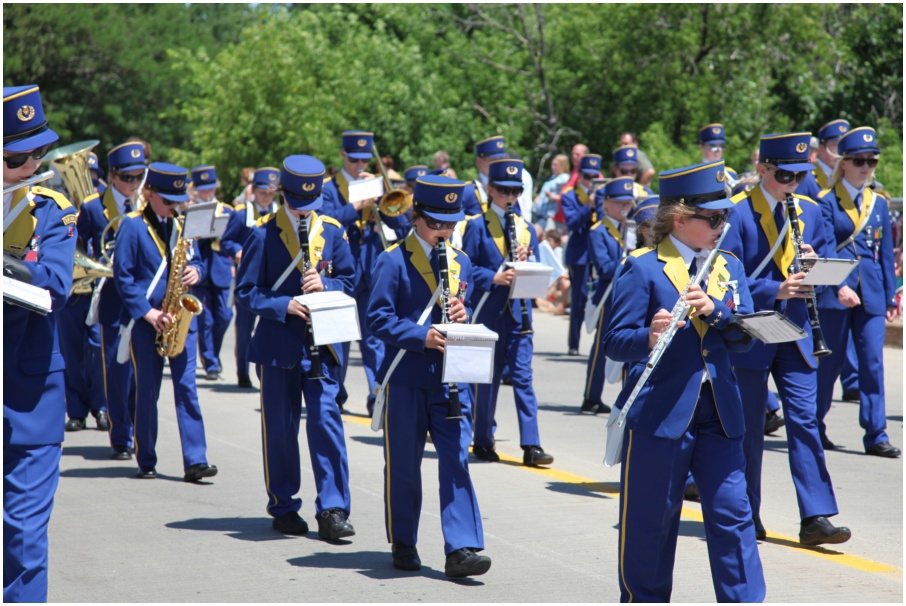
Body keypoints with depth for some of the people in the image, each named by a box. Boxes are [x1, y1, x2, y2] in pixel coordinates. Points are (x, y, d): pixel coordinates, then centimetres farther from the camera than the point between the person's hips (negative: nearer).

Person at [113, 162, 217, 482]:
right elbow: (123, 276, -8)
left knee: (186, 387, -3)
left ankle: (195, 461, -7)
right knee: (147, 391, 2)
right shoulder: (133, 225, -5)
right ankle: (146, 462, 12)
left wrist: (195, 272, -7)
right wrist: (147, 312, -16)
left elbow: (196, 261, 18)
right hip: (144, 320, -4)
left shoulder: (182, 224, 10)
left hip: (180, 317, 4)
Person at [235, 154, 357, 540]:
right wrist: (283, 305, -19)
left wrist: (324, 285, -13)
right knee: (280, 427, 6)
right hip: (278, 345, -1)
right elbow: (247, 291, -4)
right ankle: (283, 507, 18)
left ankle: (332, 509, -6)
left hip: (322, 343, 1)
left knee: (327, 420, -7)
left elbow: (349, 280, 8)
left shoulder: (332, 231, 5)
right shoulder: (264, 233, -2)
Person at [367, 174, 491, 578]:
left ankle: (461, 549, -8)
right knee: (403, 465, 7)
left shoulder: (460, 262, 11)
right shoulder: (393, 261, -4)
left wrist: (462, 316, -6)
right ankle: (403, 544, 22)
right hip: (407, 377, -3)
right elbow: (378, 318, -10)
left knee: (456, 460, -6)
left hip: (450, 377, 3)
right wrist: (421, 336, -23)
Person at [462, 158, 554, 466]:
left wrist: (525, 260, -9)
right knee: (488, 378, 5)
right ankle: (483, 441, 17)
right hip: (489, 312, -3)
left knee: (522, 377, -2)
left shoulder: (526, 227, 12)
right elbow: (466, 269, -6)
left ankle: (531, 445, -5)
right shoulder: (477, 226, -2)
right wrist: (494, 277, -21)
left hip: (518, 312, 3)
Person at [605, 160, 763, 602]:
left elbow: (743, 337, 2)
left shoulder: (729, 267, 12)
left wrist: (715, 310, -18)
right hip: (660, 415, -4)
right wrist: (650, 337, -31)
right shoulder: (642, 268, -5)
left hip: (719, 415, 4)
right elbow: (615, 342, -10)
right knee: (650, 524, 5)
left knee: (732, 516, 1)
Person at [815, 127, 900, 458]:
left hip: (871, 294, 4)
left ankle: (876, 434, 2)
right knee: (829, 362, 5)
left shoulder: (879, 203, 11)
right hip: (835, 294, -4)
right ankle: (814, 427, 20)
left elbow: (886, 253, 14)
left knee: (873, 362, -1)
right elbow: (825, 250, -13)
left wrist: (890, 296, 10)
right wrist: (839, 287, -26)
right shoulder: (828, 202, -4)